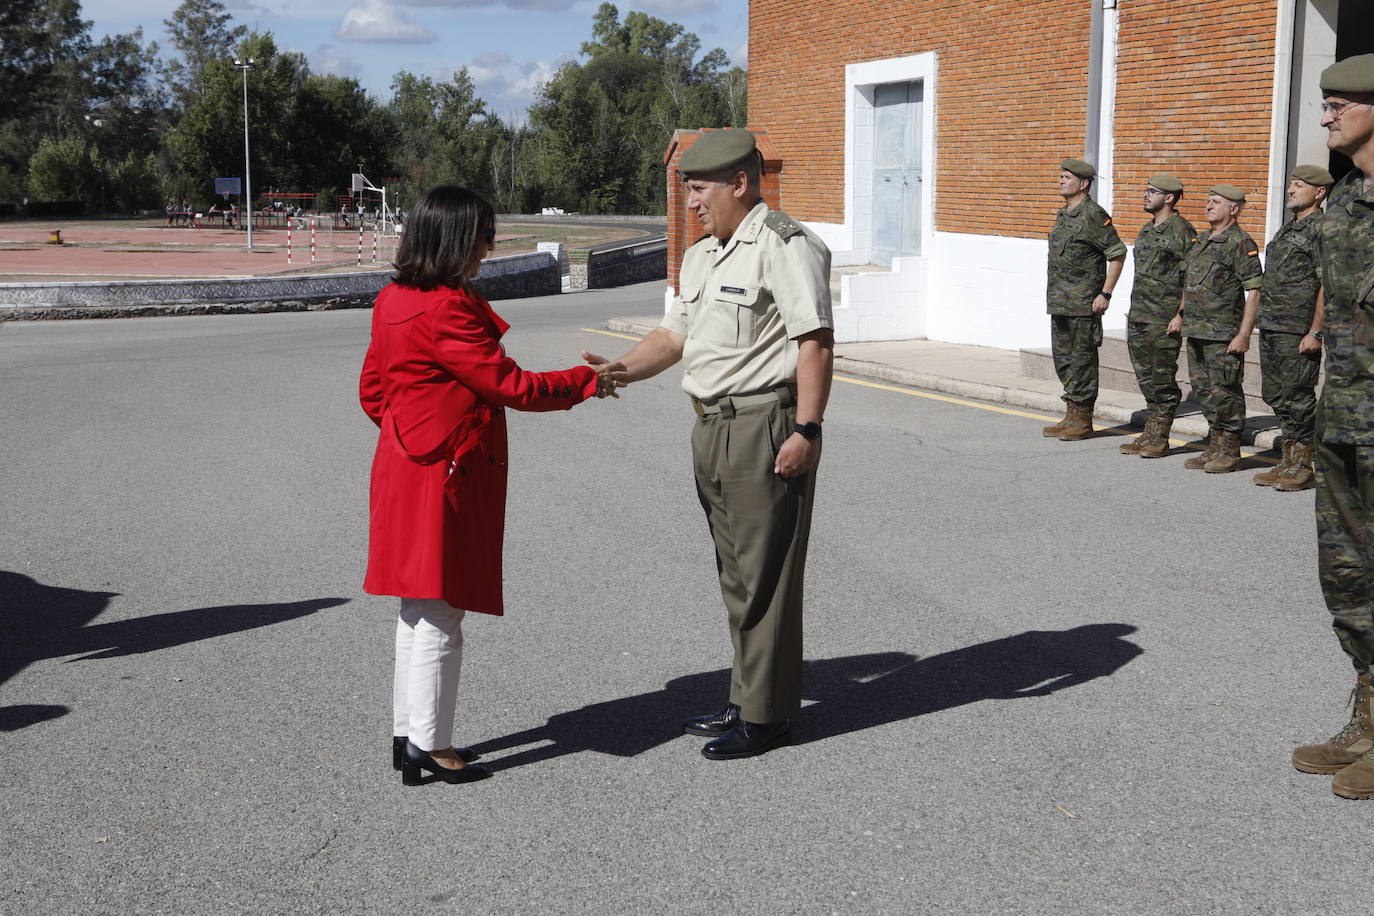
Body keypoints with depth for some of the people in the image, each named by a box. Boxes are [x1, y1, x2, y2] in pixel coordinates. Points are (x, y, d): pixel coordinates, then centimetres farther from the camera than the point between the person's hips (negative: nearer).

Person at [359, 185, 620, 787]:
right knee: (441, 613, 0)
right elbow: (512, 386, -17)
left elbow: (372, 391, 16)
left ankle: (408, 733, 26)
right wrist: (587, 382, -5)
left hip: (404, 465, 10)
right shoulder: (447, 310, -20)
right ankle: (430, 746, 8)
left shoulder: (393, 301, 9)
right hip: (445, 477, -10)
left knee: (418, 611, 17)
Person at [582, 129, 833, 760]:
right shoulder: (700, 257, 17)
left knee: (764, 573, -2)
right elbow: (674, 335, 18)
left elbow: (816, 344, -17)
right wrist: (621, 370, 1)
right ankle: (747, 699, 28)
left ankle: (766, 715, 7)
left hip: (766, 426, -9)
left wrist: (806, 430, -22)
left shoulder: (784, 246, -12)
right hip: (711, 426, 10)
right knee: (735, 572, 16)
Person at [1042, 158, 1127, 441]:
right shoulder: (1063, 215, 15)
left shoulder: (1093, 215, -12)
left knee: (1082, 360, -3)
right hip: (1059, 301, 9)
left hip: (1083, 303, -9)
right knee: (1063, 357, 13)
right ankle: (1071, 415, 21)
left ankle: (1082, 420, 2)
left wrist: (1105, 294, -17)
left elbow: (1117, 253, -14)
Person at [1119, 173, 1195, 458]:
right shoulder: (1146, 230, 17)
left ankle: (1159, 438, 2)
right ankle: (1149, 434, 18)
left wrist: (1180, 315, -16)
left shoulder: (1182, 232, -10)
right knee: (1145, 377, 11)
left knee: (1162, 379, -4)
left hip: (1164, 319, -9)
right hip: (1138, 316, 9)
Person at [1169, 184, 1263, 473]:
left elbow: (1254, 292, -14)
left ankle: (1230, 452, 6)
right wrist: (1180, 314, 19)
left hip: (1223, 335, -8)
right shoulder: (1201, 242, 16)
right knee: (1203, 389, 13)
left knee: (1225, 392, -3)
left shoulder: (1241, 244, -10)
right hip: (1196, 331, 8)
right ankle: (1214, 446, 23)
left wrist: (1244, 335, -19)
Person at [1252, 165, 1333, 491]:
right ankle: (1288, 461, 22)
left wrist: (1315, 333, -20)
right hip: (1270, 329, 9)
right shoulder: (1286, 230, 19)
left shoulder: (1321, 230, -9)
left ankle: (1304, 468, 2)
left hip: (1297, 333, -9)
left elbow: (1327, 286, -15)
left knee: (1297, 398, -5)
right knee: (1276, 396, 13)